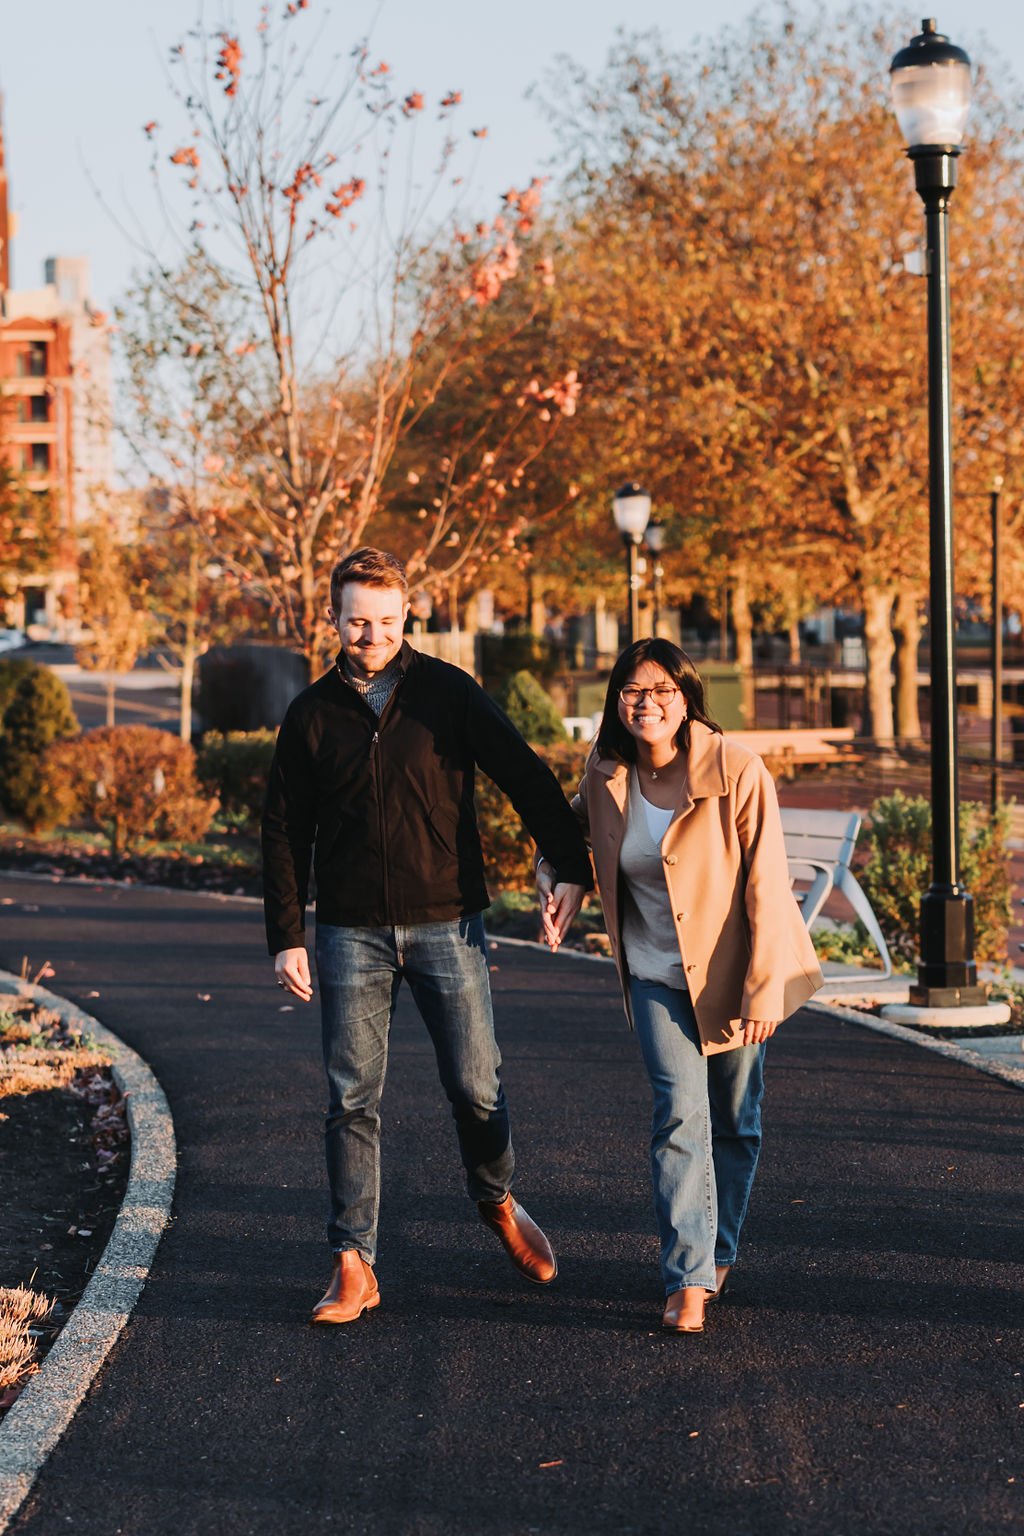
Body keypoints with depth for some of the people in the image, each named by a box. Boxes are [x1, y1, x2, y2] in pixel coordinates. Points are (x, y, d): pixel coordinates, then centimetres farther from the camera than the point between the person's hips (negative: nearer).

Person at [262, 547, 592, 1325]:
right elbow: (285, 831, 7)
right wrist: (286, 937, 2)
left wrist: (574, 867, -9)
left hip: (448, 924, -1)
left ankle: (499, 1203, 32)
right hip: (352, 933, 1)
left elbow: (526, 777, -1)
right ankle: (355, 1266, 7)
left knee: (476, 1085, 3)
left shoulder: (448, 693, 0)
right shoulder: (312, 714, 4)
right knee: (352, 1100, 0)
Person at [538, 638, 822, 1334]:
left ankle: (717, 1253, 30)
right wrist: (555, 880, -2)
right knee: (681, 1115, -12)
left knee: (736, 1121, 10)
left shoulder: (737, 772, -16)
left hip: (732, 971, -1)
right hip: (657, 975, 2)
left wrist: (763, 989, -17)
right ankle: (689, 1279, -12)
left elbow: (765, 885, -15)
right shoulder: (606, 778, -4)